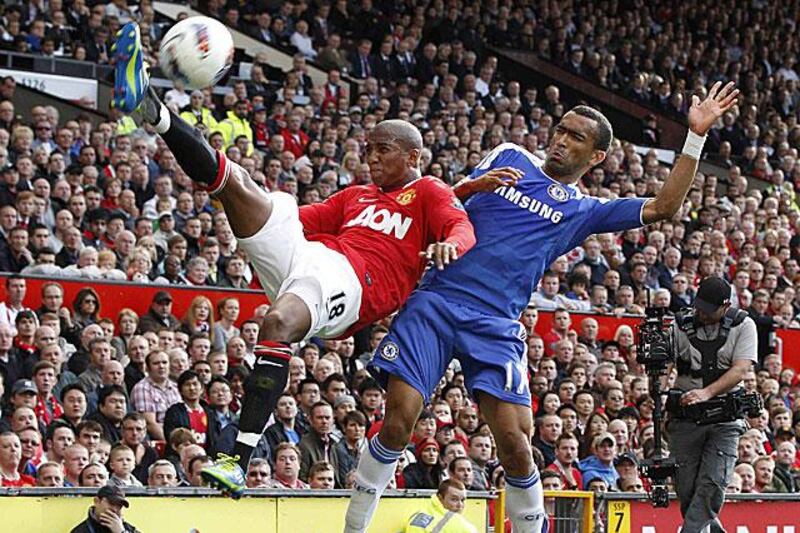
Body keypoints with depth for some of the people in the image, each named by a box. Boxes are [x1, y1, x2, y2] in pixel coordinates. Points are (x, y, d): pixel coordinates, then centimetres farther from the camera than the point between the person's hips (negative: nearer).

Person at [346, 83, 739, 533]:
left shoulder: (584, 211, 15)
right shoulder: (508, 157, 19)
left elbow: (664, 207, 7)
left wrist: (696, 136, 4)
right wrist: (467, 189, -4)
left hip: (496, 325, 0)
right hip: (437, 299, 0)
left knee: (516, 442, -13)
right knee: (399, 419, -13)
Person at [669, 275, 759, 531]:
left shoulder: (743, 325, -2)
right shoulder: (681, 324, 1)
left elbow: (740, 370, -12)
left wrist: (707, 392, -25)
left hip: (725, 417, -2)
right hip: (685, 414, 2)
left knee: (712, 485, -14)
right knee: (685, 487, 1)